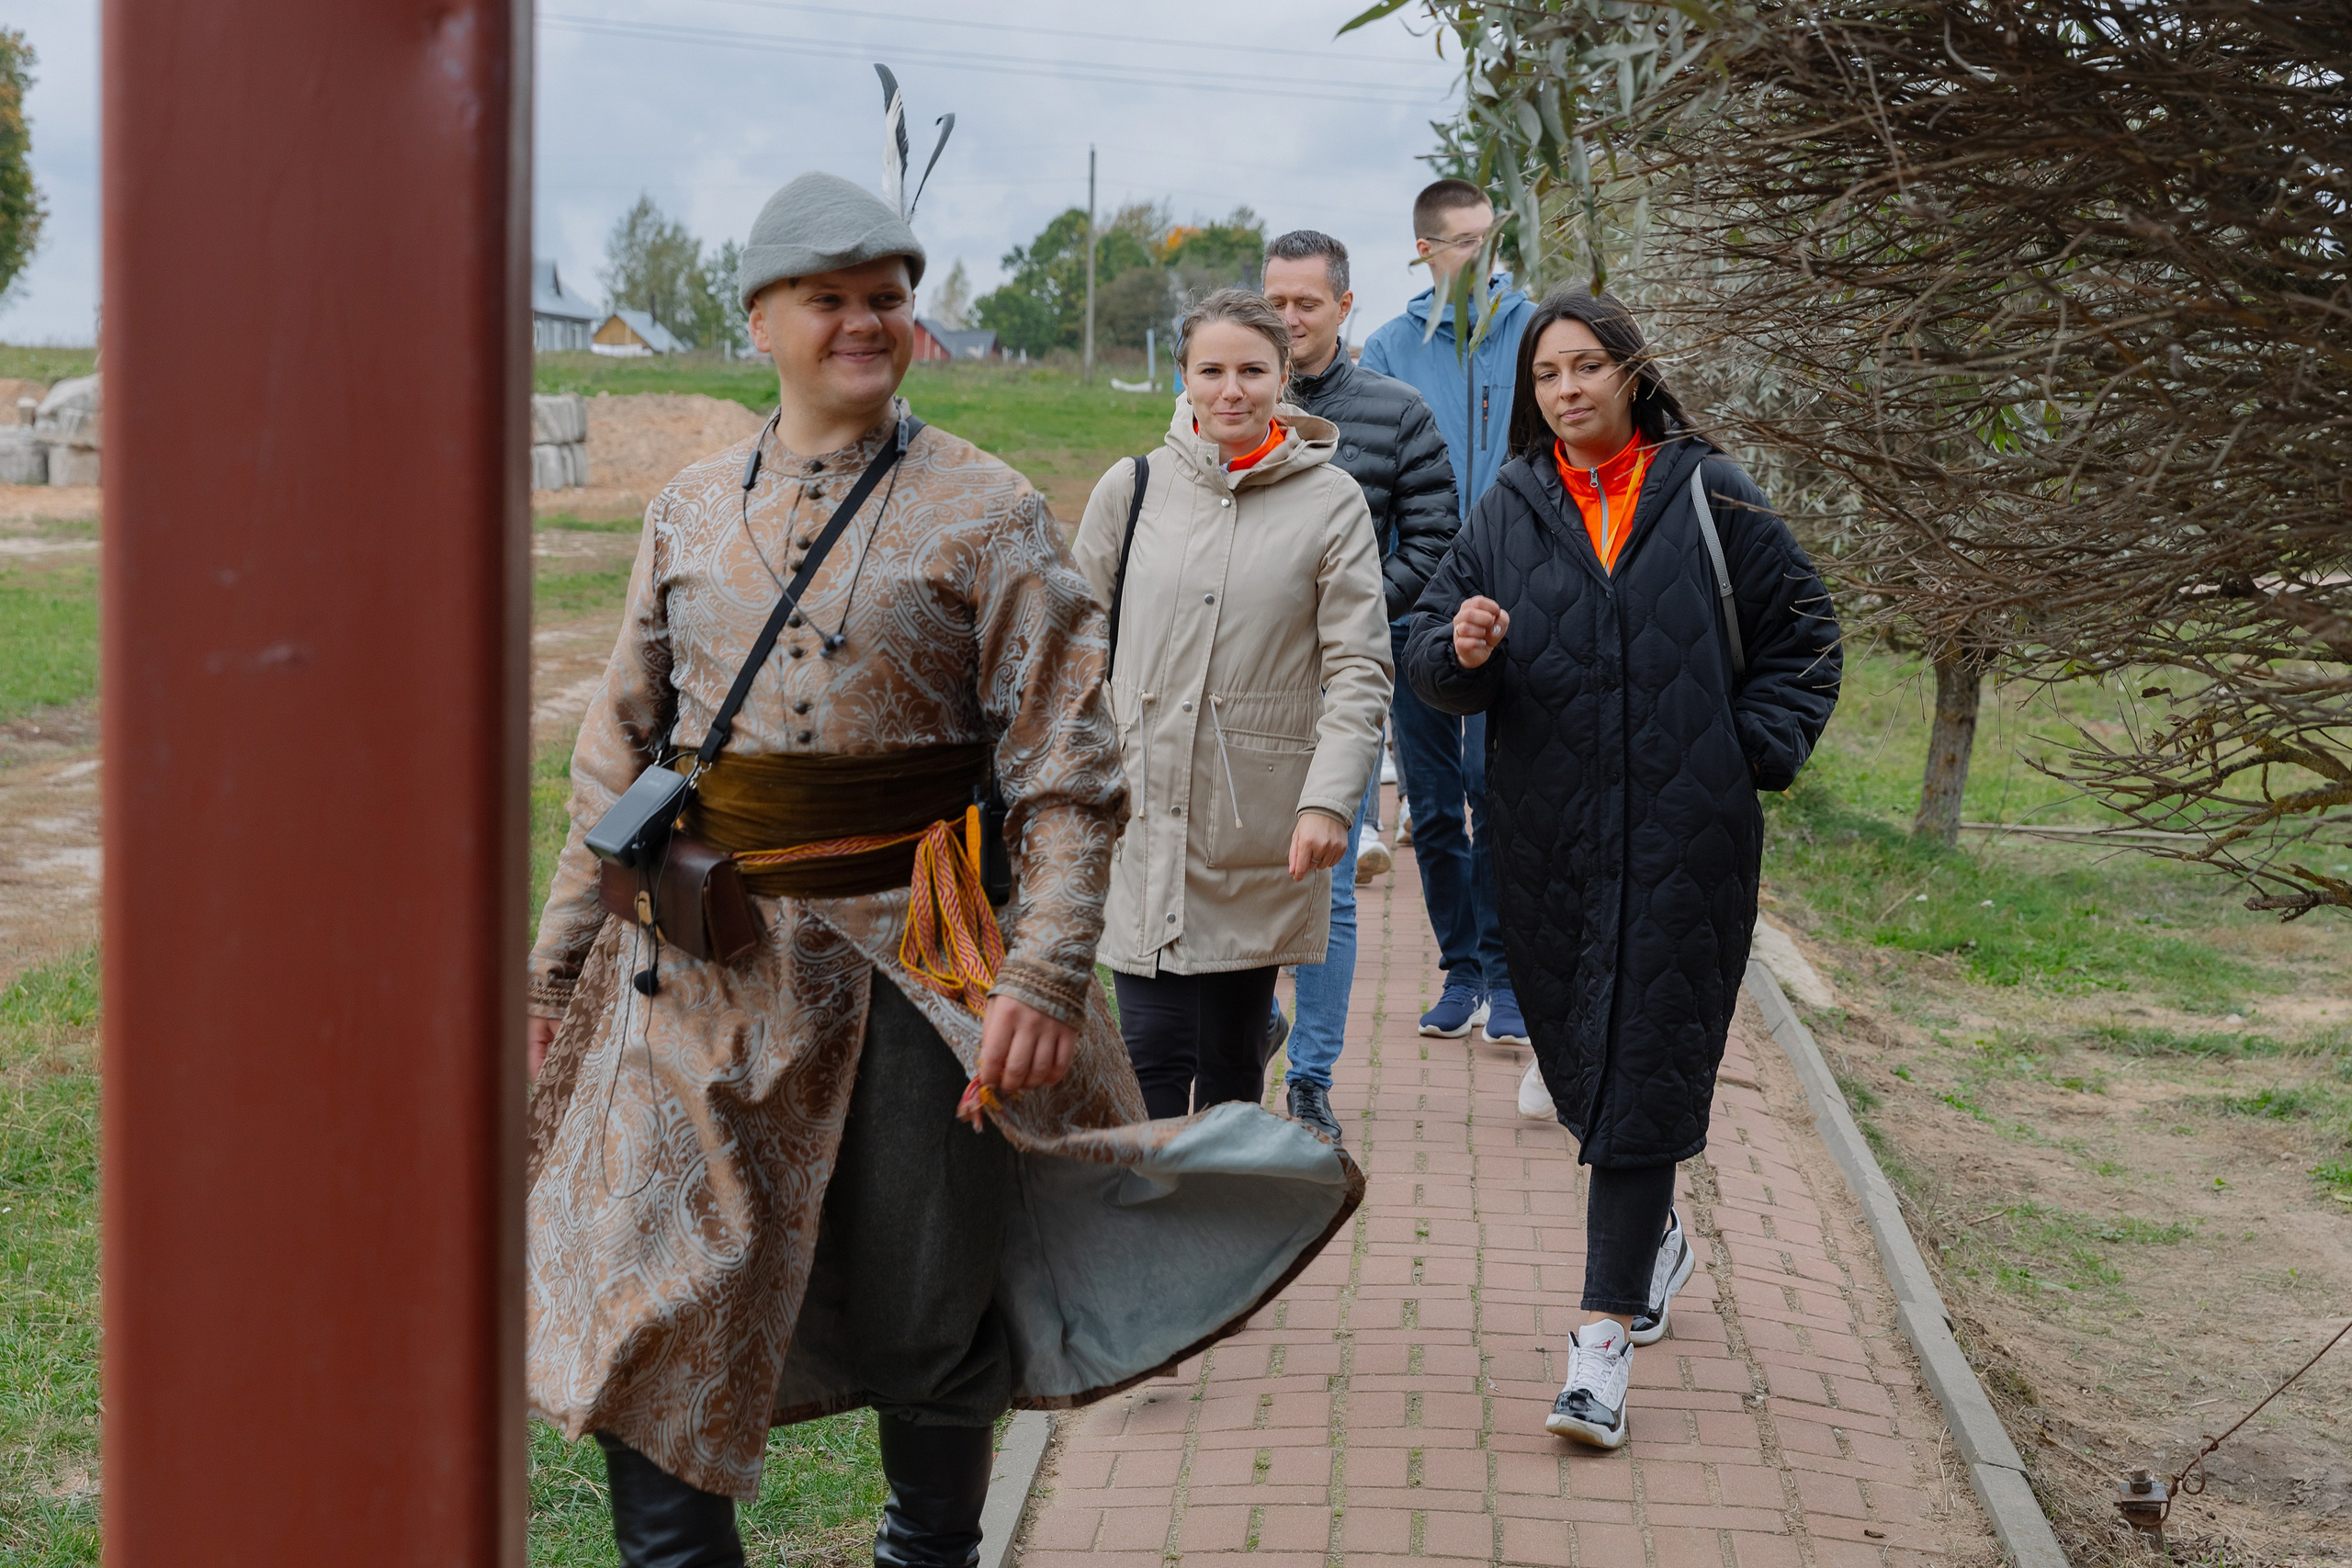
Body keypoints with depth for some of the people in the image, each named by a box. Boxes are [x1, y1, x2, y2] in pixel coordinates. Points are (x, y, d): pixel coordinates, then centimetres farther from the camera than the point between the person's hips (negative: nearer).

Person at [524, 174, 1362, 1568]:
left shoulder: (989, 517, -3)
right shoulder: (689, 514, 9)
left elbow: (1070, 774, -7)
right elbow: (621, 756, 13)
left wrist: (1044, 974, -18)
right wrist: (559, 963, 11)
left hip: (904, 971, -3)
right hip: (697, 974, 3)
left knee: (921, 1330, 10)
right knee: (647, 1313, 1)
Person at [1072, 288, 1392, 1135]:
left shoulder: (1332, 504, 0)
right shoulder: (1132, 487, 4)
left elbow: (1359, 669, -2)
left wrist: (1329, 802, -14)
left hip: (1257, 826, 0)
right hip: (1142, 816, 1)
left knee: (1231, 1058, 9)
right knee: (1153, 1056, -6)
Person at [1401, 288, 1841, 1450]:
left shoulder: (1710, 499, 1)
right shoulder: (1507, 514, 6)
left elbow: (1802, 632, 9)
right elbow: (1429, 653, 4)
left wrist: (1758, 749, -2)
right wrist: (1460, 651, -18)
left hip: (1683, 839, -3)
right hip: (1548, 839, 3)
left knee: (1644, 1071, -7)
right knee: (1582, 1055, 14)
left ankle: (1606, 1340, -6)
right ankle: (1656, 1238, 42)